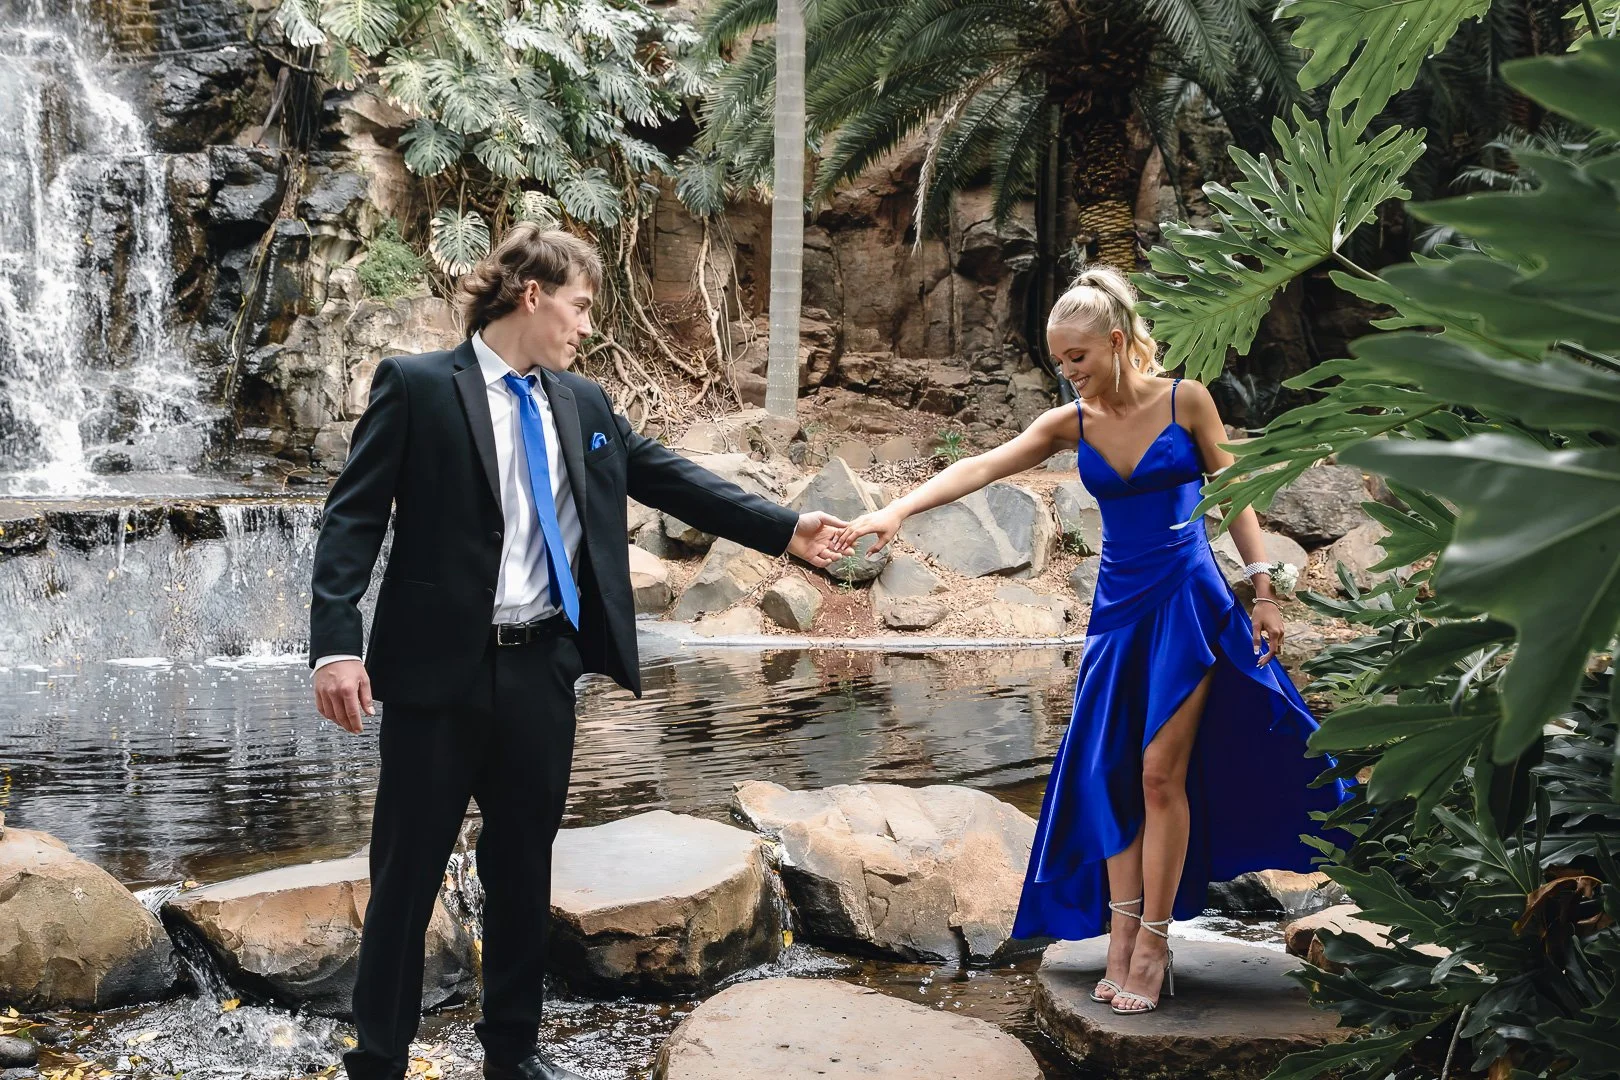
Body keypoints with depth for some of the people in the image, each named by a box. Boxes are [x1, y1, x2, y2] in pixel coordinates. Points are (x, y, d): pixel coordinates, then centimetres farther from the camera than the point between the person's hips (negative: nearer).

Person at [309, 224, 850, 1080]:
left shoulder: (583, 404, 11)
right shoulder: (416, 385, -5)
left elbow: (670, 477, 14)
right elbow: (352, 518, -10)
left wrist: (782, 529, 9)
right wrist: (335, 646, -20)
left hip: (543, 668, 5)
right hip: (438, 668, -5)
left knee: (524, 864, 15)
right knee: (408, 869, 4)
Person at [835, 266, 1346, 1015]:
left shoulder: (1185, 400, -6)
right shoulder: (1070, 424, 1)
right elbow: (981, 467, -10)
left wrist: (1263, 591, -4)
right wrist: (898, 509, -23)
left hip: (1187, 602, -4)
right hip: (1118, 608, 4)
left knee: (1161, 772, -6)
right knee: (1112, 775, 2)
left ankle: (1152, 946, 3)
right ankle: (1122, 940, 9)